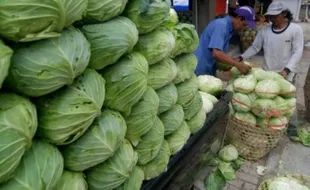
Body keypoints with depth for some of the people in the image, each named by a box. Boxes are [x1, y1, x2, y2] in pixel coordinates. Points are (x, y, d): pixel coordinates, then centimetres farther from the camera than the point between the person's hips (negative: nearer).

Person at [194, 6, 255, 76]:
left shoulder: (228, 27, 11)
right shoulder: (221, 25, -18)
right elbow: (216, 53, -30)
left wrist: (235, 61, 3)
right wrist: (238, 65, -24)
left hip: (208, 71, 9)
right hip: (201, 71, -9)